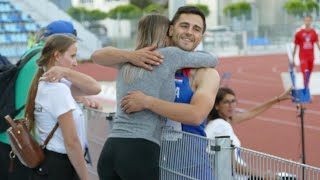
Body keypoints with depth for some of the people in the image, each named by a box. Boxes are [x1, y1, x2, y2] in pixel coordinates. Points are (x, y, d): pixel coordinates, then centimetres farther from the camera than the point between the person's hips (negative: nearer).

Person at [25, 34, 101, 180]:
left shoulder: (44, 84, 8)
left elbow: (95, 88, 2)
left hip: (46, 164, 9)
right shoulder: (58, 90, -20)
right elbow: (71, 142, -21)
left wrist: (65, 71, -11)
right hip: (59, 168, -9)